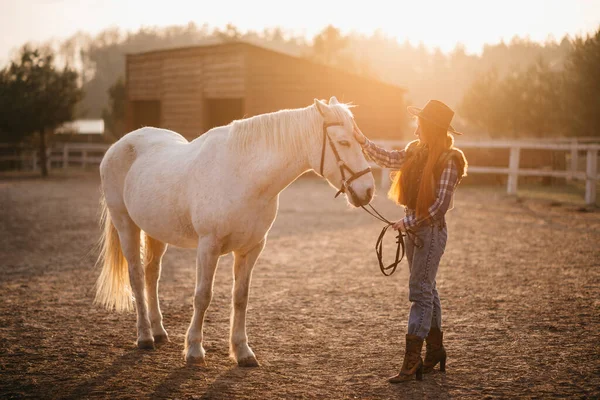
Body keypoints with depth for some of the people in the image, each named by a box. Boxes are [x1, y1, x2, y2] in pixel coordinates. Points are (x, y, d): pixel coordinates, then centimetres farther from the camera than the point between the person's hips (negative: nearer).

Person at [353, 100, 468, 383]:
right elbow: (389, 160, 3)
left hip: (431, 230, -8)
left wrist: (408, 222, -15)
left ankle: (412, 360, -7)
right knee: (426, 289, 16)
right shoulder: (416, 151, 6)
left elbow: (439, 205, -18)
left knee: (420, 292, -9)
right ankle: (435, 349, 28)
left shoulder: (448, 161, -17)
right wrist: (362, 141, -5)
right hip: (413, 228, 8)